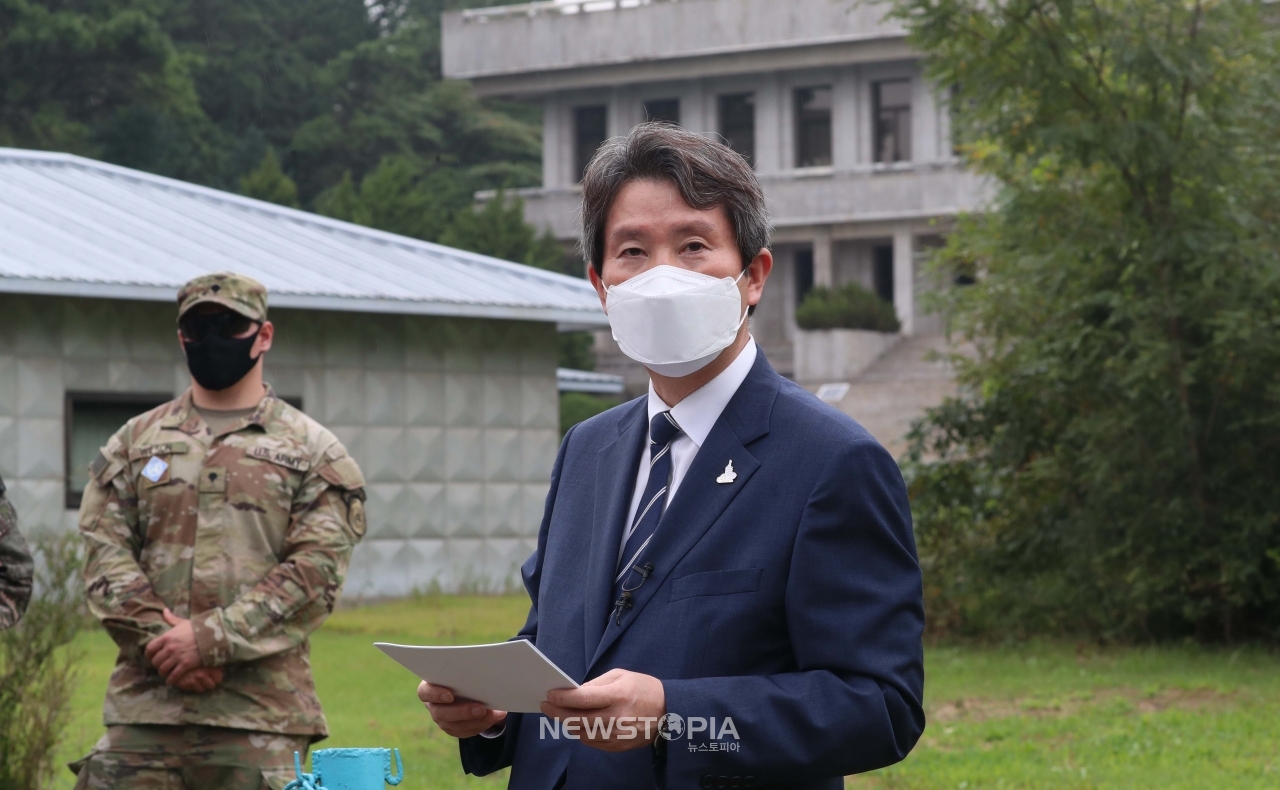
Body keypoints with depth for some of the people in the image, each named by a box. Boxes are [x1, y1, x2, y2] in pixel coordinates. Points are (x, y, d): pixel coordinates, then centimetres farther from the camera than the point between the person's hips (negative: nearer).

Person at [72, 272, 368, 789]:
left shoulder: (313, 451, 7)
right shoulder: (135, 443, 16)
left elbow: (316, 571, -4)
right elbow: (105, 554, 6)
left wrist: (212, 639, -13)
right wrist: (160, 640, -10)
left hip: (259, 710, -2)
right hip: (144, 702, 2)